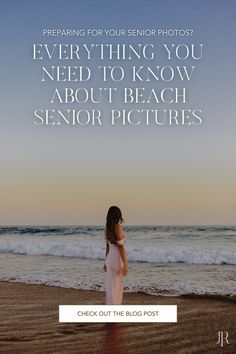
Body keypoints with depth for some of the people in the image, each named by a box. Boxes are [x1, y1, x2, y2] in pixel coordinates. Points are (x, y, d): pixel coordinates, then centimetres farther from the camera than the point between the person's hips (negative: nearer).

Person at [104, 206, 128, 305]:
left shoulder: (107, 228, 7)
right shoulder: (117, 227, -15)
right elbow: (121, 247, -17)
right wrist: (125, 264, -16)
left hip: (110, 258, 8)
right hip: (117, 258, -8)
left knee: (111, 286, 13)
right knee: (115, 287, -2)